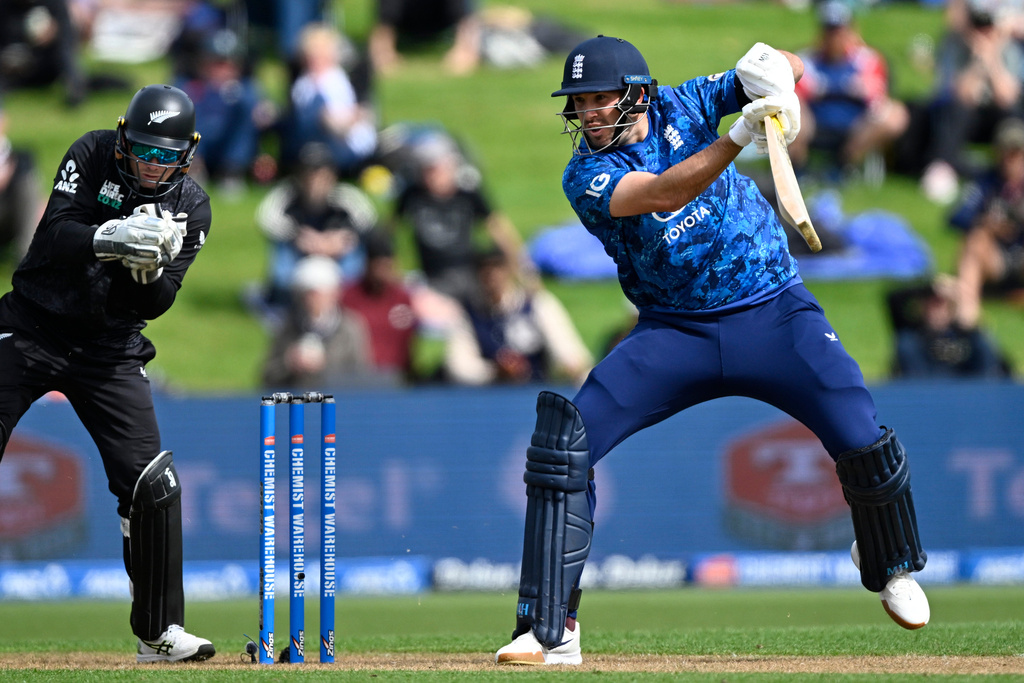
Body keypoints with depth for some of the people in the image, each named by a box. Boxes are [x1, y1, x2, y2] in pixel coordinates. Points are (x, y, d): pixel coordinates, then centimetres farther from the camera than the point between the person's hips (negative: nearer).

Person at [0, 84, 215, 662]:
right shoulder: (93, 157, -7)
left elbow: (154, 306, -8)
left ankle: (160, 632, 2)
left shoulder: (191, 208, -2)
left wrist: (150, 267, -30)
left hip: (109, 353, 2)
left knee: (154, 484, -8)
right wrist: (109, 238, -36)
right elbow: (52, 240, -18)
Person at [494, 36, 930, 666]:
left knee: (859, 438, -17)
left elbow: (789, 70, -3)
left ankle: (891, 565, 17)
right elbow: (664, 194, -29)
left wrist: (773, 68, -28)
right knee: (565, 441, -18)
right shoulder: (586, 176, -11)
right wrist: (739, 137, -43)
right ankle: (549, 630, -14)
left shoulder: (682, 107, -2)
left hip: (774, 311, 0)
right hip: (674, 332, 0)